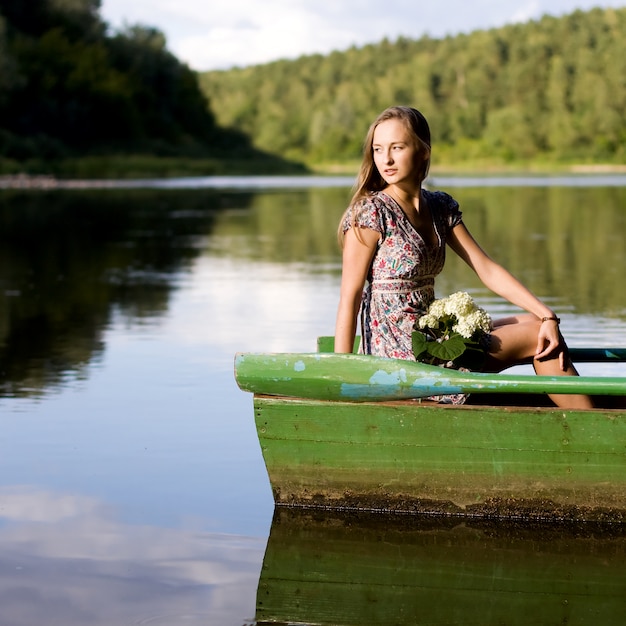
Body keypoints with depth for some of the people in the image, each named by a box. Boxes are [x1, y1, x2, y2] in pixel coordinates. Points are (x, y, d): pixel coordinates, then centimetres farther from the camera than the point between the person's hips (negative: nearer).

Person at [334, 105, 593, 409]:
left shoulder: (440, 207, 8)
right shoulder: (371, 213, -13)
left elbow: (486, 269, 6)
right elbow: (349, 297, -14)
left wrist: (547, 315, -4)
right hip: (399, 351, -7)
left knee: (537, 327, 5)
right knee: (534, 336, -3)